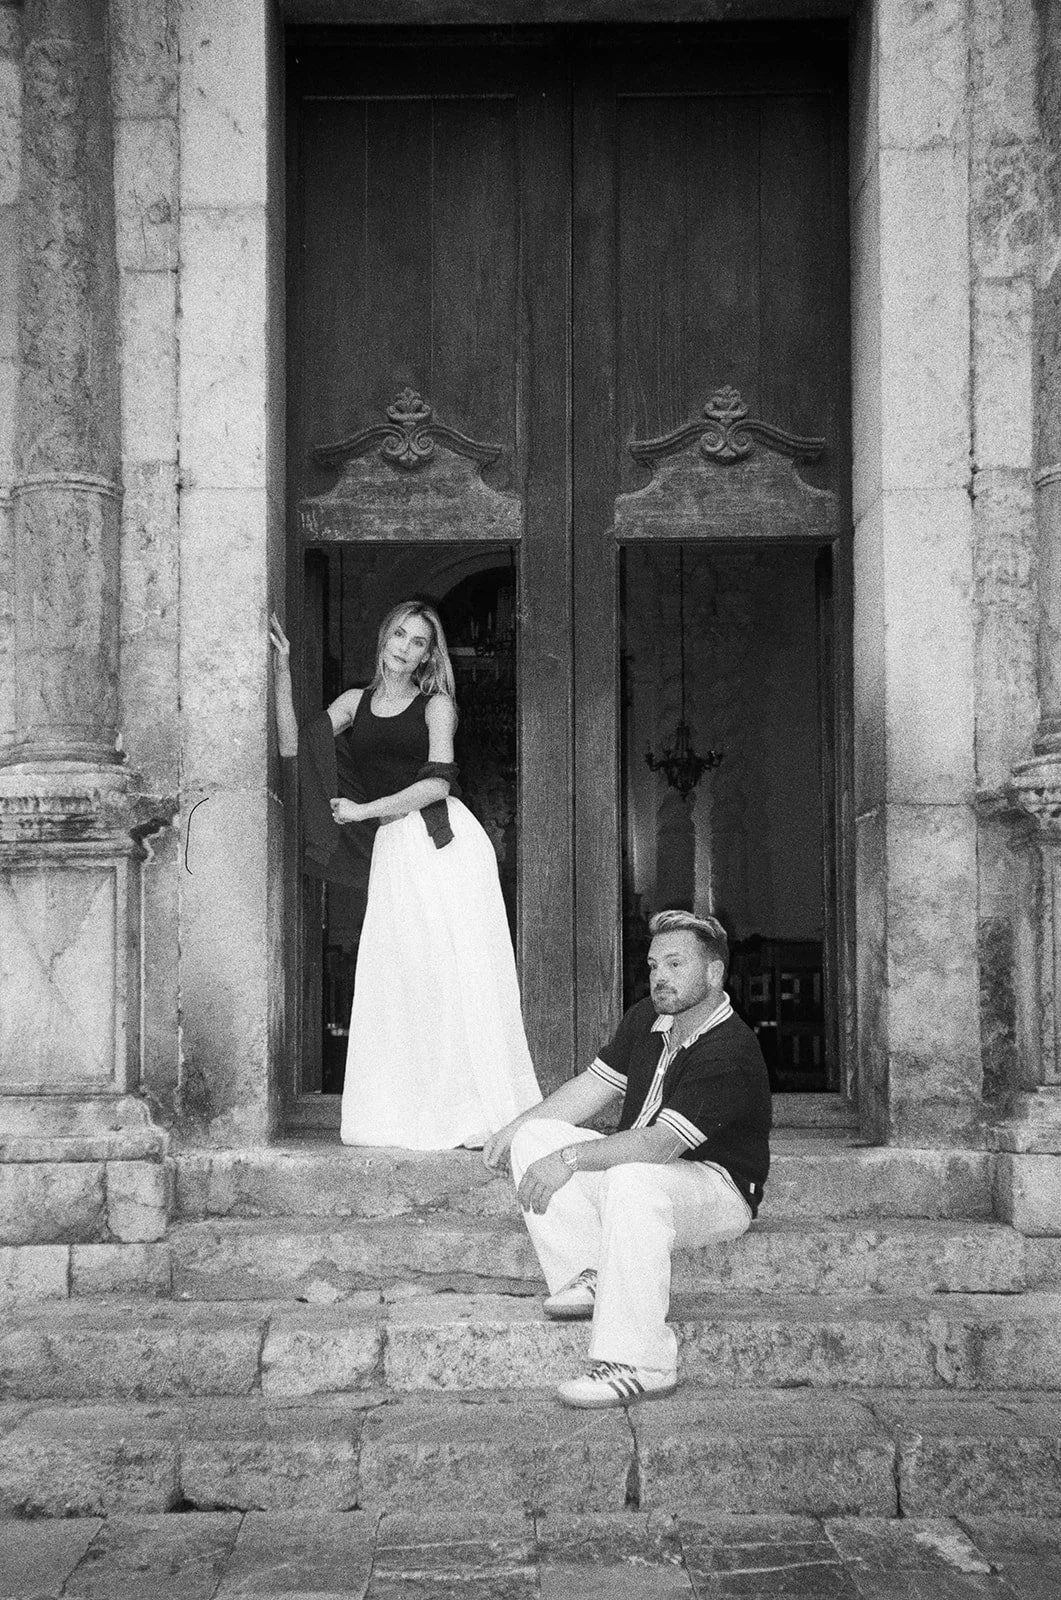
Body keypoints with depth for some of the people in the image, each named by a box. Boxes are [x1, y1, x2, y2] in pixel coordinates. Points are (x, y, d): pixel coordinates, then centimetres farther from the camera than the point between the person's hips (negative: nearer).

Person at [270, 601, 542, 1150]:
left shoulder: (436, 705, 7)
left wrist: (364, 811, -5)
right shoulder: (354, 702, 16)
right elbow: (293, 748, 5)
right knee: (396, 977, -4)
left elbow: (437, 781, -5)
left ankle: (474, 1110, -2)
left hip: (444, 839, -3)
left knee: (455, 971, -6)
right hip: (393, 851, 3)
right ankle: (406, 1116, -1)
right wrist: (282, 669, 1)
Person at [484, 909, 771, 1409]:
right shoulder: (647, 1019, 4)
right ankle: (589, 1274, -9)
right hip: (634, 1164, 9)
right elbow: (593, 1086, 14)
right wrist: (521, 1124, 3)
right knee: (534, 1139, -5)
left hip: (716, 1187, -9)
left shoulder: (731, 1053, -24)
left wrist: (571, 1158, -34)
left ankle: (639, 1363, -38)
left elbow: (661, 1143, -32)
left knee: (632, 1182, -41)